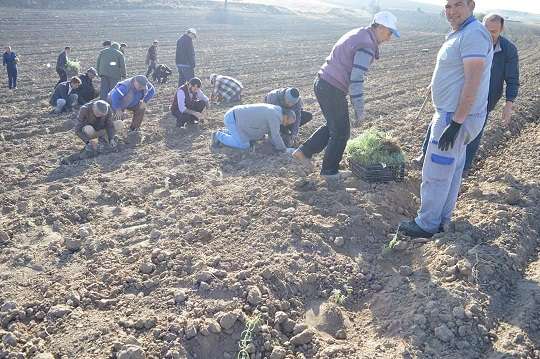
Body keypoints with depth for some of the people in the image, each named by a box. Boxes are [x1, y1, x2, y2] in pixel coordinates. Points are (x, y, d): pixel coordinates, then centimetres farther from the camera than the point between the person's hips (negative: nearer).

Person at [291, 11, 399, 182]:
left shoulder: (357, 34, 13)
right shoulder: (366, 46, -17)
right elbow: (357, 80, -22)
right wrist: (359, 111, -16)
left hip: (322, 82, 9)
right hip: (333, 90, -9)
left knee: (334, 125, 23)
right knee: (341, 132, 7)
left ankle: (304, 151, 23)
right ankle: (330, 171, 21)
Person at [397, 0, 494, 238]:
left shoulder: (473, 34, -18)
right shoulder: (460, 34, 14)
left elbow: (472, 84, -24)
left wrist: (455, 123, -25)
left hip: (457, 118, -10)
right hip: (450, 114, 10)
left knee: (435, 174, -2)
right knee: (452, 171, 17)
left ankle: (427, 225, 10)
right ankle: (442, 219, 28)